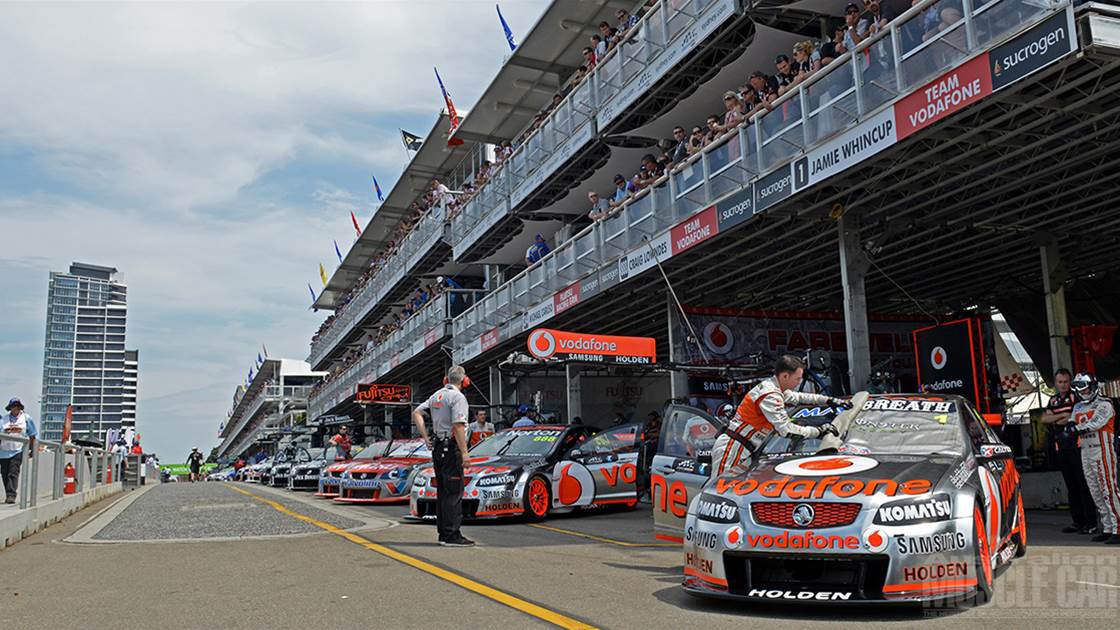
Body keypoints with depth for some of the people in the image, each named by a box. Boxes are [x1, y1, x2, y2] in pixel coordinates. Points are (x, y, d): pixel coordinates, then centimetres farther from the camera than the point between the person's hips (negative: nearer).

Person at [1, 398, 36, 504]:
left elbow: (32, 436, 8)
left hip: (18, 451, -3)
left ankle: (12, 495, -17)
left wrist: (32, 450, 6)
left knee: (13, 473, -13)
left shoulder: (26, 418, 5)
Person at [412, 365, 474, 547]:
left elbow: (416, 413, 15)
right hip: (452, 448, -9)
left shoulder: (437, 395, 14)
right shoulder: (458, 397, -12)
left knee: (442, 492, 13)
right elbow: (458, 426, -21)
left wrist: (426, 437, 11)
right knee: (454, 493, -6)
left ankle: (443, 533, 18)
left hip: (437, 448, 9)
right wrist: (464, 453, -20)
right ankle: (452, 535, -6)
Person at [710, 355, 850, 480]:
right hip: (731, 448, -10)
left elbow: (799, 397, 29)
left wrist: (829, 400, 25)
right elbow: (786, 430, -22)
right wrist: (818, 431, -11)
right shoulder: (769, 395, -20)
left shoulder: (773, 387, 11)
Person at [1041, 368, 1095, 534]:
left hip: (1077, 446, -7)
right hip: (1061, 449, 7)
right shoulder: (1054, 400, 16)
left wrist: (1056, 420, -5)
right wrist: (1064, 415, -8)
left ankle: (1090, 522, -2)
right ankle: (1078, 521, 17)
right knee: (1071, 486, 11)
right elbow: (1044, 418, 5)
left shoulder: (1076, 397, -3)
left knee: (1084, 484, -6)